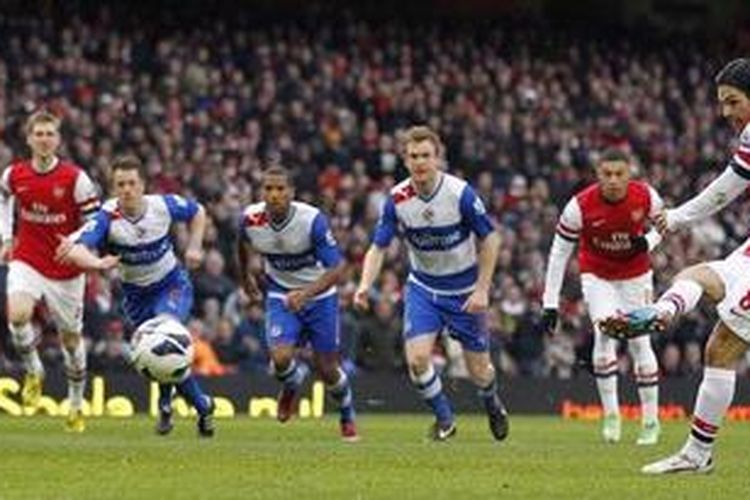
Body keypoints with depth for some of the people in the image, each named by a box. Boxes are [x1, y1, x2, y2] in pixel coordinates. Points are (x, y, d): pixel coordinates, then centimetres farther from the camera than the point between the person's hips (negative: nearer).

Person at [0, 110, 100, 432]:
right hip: (27, 261, 1)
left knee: (71, 336, 10)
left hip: (66, 268, -1)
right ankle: (33, 372, 0)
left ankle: (76, 405, 29)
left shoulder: (74, 178, -13)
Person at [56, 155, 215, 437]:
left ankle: (166, 402, -12)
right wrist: (97, 263, -60)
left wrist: (194, 247, -6)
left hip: (173, 286, -1)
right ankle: (203, 407, 28)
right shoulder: (107, 217, -24)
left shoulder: (164, 205, -17)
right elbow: (77, 248, -41)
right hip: (136, 295, 1)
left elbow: (197, 212, 6)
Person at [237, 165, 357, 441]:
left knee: (327, 370, 4)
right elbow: (243, 242, 9)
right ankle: (293, 383, 19)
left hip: (319, 296, -2)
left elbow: (337, 268, -28)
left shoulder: (312, 220, -28)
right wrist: (245, 277, 21)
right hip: (281, 297, 2)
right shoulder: (251, 219, -17)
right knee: (280, 359, -21)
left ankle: (347, 417, 36)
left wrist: (306, 293, -41)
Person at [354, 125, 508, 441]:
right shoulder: (397, 199, -13)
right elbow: (378, 247, -7)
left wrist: (482, 289, -15)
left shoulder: (460, 193, -21)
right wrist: (365, 285, -26)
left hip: (464, 291, -2)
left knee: (478, 370, 5)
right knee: (417, 359, -16)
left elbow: (490, 240, -11)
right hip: (423, 288, 2)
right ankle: (444, 418, 10)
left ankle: (492, 405, 41)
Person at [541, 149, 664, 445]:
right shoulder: (581, 206, -25)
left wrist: (648, 242, -21)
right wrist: (550, 303, -17)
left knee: (639, 342, -1)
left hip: (635, 274, 1)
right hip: (597, 274, -1)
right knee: (605, 333, -21)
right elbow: (560, 251, -17)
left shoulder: (645, 196, -20)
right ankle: (610, 414, -9)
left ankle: (651, 420, 11)